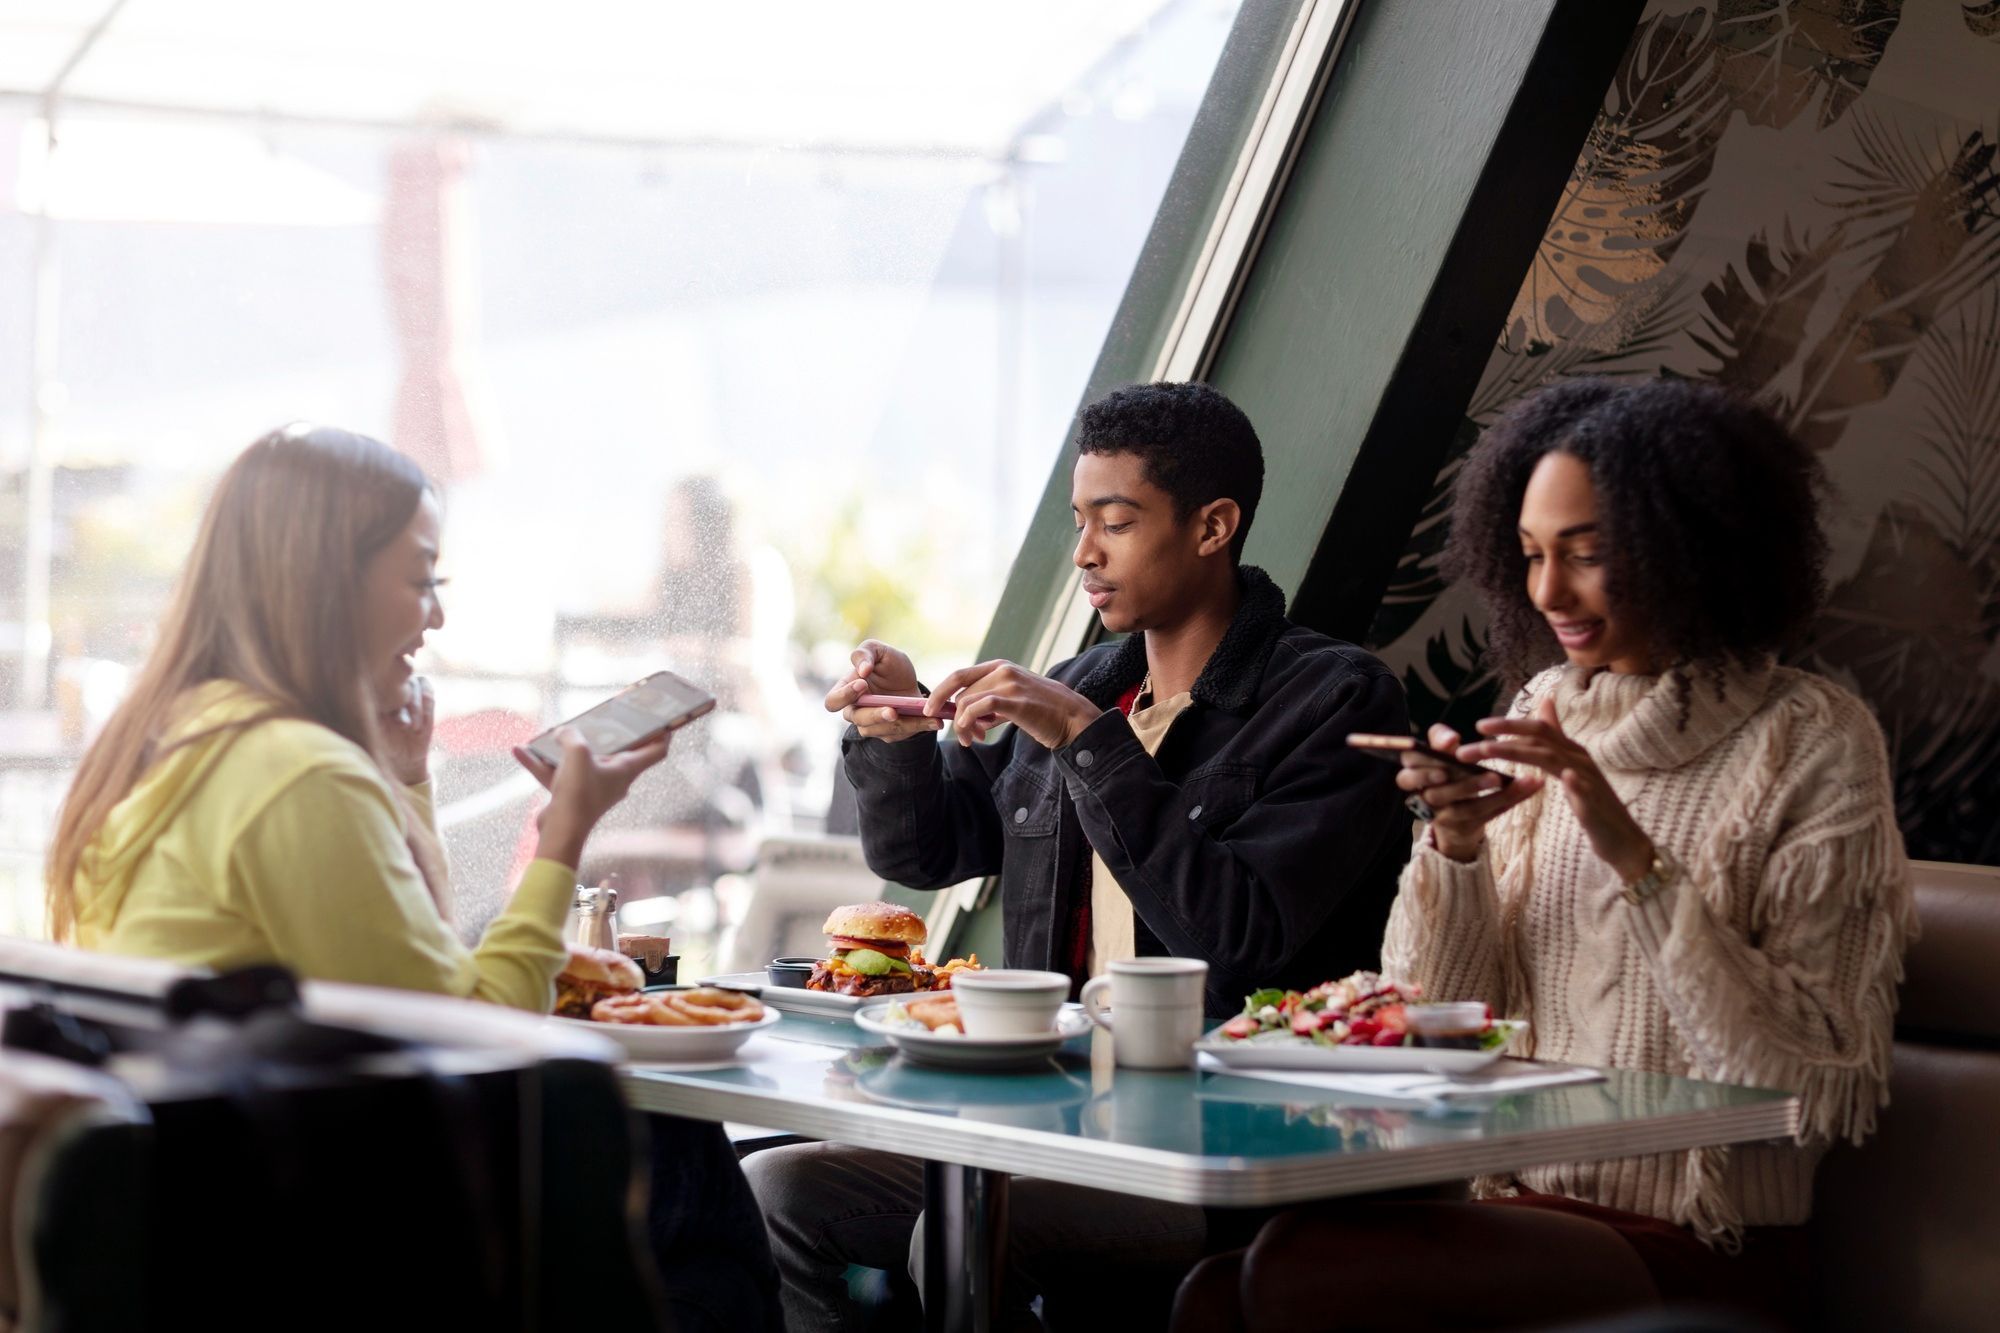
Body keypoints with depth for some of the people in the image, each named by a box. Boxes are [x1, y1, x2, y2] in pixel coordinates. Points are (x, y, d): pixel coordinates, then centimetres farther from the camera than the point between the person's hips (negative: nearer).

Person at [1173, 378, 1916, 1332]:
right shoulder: (1542, 714, 11)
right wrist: (1455, 848, -7)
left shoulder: (1814, 742, -5)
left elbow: (1817, 1077, -13)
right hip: (1518, 1209, 5)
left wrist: (1633, 857, -20)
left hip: (1695, 1253, -4)